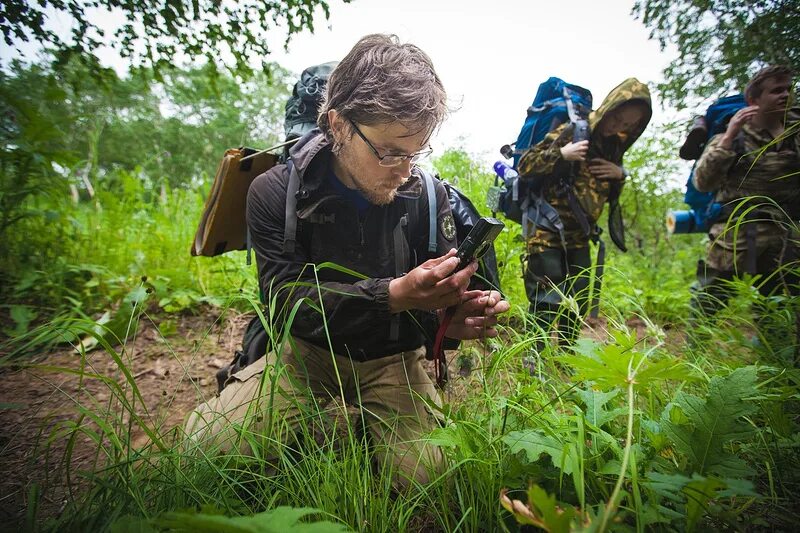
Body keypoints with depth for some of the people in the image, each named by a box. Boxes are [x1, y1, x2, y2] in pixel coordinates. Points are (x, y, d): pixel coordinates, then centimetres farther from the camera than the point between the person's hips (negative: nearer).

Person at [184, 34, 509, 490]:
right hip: (309, 350, 0)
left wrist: (453, 319, -29)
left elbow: (438, 298, -3)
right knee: (208, 440, -17)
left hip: (393, 358, 1)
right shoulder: (276, 193, -13)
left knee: (429, 477, -16)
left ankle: (367, 424, 16)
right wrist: (392, 295, -34)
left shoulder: (430, 197, -9)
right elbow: (289, 302, -19)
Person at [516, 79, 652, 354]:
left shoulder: (614, 144, 9)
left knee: (578, 300, 13)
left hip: (579, 236, 7)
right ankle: (534, 358, 7)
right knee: (546, 299, -7)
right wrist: (561, 154, -26)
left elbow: (612, 193, 20)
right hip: (547, 231, -7)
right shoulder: (569, 132, -11)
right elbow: (524, 166, -15)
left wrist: (620, 174, -1)